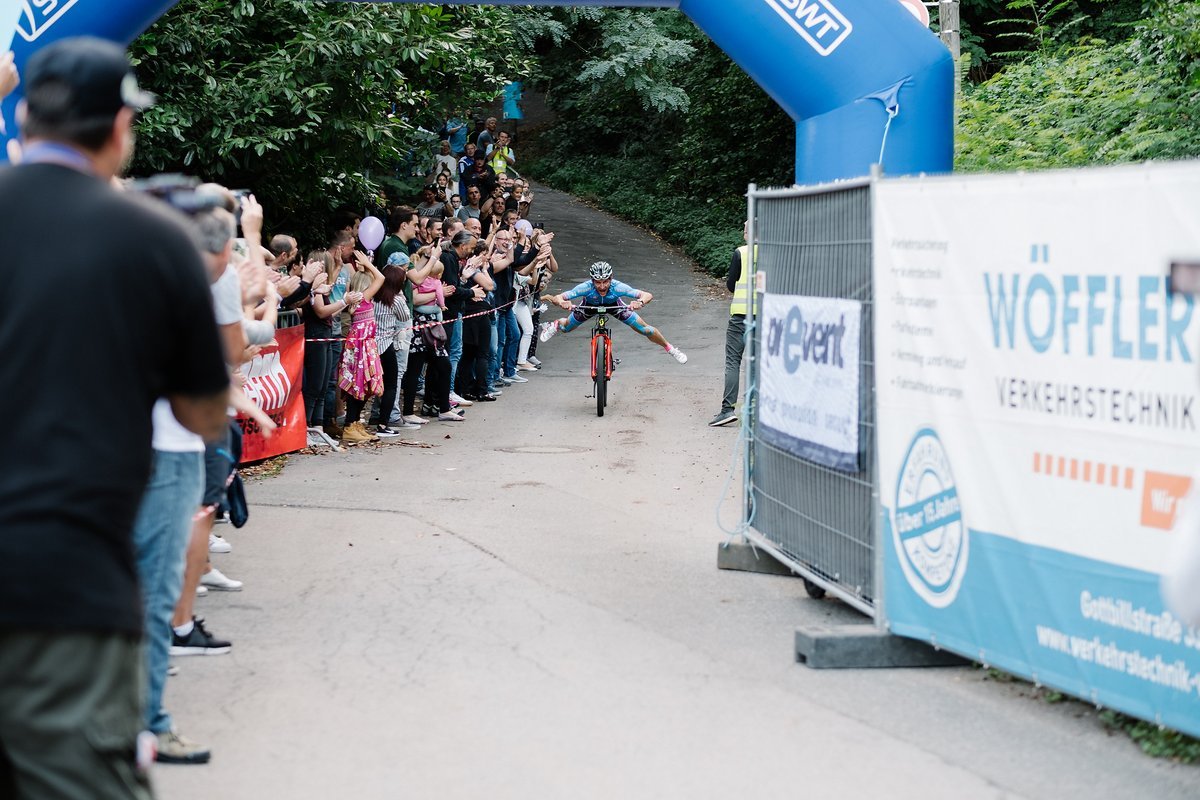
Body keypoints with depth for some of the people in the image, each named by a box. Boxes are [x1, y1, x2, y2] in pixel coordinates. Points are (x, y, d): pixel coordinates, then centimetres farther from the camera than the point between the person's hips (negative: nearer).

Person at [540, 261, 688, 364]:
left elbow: (648, 295, -48)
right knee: (566, 328, 15)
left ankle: (669, 348, 20)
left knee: (643, 329, -7)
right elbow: (556, 298, -46)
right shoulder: (586, 287, -43)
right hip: (590, 305, 1)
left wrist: (640, 302, -70)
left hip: (614, 305, -1)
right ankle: (555, 325, 54)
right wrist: (562, 302, -70)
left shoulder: (617, 287, -43)